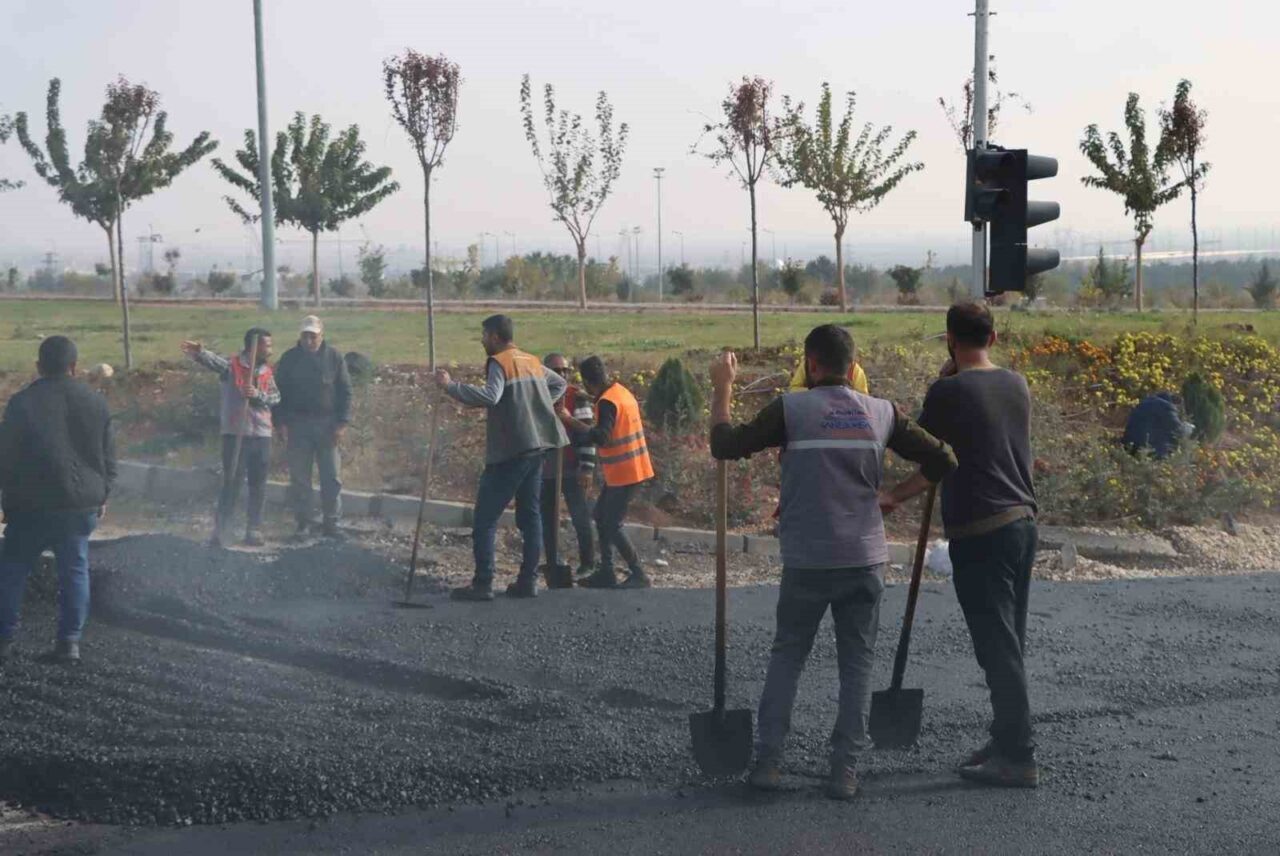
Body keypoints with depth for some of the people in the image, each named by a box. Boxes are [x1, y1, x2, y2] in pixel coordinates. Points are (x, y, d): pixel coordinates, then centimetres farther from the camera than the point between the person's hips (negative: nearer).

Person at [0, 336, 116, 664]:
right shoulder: (95, 403, 2)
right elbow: (108, 457, 8)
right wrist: (102, 495, 19)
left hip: (32, 504, -2)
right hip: (82, 503, 2)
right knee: (74, 570, 10)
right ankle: (70, 640, 5)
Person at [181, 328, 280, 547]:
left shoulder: (267, 372, 10)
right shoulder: (232, 366, -5)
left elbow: (275, 398, -1)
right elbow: (214, 361, -26)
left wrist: (258, 394, -21)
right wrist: (200, 353, -48)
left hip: (262, 434, 5)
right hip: (235, 433, -4)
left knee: (258, 485, 8)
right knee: (231, 482, -3)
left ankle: (254, 529, 17)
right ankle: (219, 529, 2)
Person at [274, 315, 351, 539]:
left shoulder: (334, 357, 2)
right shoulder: (289, 359, 2)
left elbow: (345, 392, 3)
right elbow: (280, 393, 5)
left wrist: (342, 423, -4)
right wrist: (282, 423, -3)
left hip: (327, 425, 0)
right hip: (297, 426, 0)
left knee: (332, 478, -1)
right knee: (299, 478, 3)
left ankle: (331, 524, 7)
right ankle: (303, 523, 10)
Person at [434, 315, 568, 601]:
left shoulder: (499, 363, -10)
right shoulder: (532, 362, 16)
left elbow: (489, 396, -27)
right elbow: (560, 384, 31)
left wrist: (450, 386, -23)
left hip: (510, 451, -8)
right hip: (537, 446, 8)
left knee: (485, 519, -5)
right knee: (530, 514, 12)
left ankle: (482, 584, -9)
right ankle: (528, 580, 11)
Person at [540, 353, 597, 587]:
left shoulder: (577, 398, -2)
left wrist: (587, 466, -13)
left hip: (571, 470, -4)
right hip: (543, 470, 4)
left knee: (580, 516, -5)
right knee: (547, 519, 7)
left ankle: (587, 563, 6)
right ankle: (552, 567, 15)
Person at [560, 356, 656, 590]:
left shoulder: (607, 402, -19)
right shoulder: (622, 392, 10)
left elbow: (600, 437, -29)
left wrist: (570, 421, -23)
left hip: (624, 473, -10)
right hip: (625, 471, 10)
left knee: (612, 525, -4)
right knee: (601, 516, 15)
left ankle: (638, 575, -2)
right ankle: (605, 573, 18)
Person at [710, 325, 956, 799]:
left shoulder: (791, 409, -7)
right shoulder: (881, 413, 2)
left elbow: (725, 445, -3)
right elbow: (940, 459, 5)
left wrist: (722, 388, 8)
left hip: (807, 561, -1)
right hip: (865, 560, 1)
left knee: (787, 656, 13)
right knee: (857, 663, 10)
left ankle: (768, 760, 9)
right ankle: (845, 769, 7)